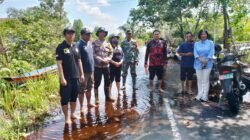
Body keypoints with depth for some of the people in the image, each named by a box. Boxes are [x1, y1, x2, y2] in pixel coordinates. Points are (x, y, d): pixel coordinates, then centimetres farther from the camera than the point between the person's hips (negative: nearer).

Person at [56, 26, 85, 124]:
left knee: (74, 96, 15)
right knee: (65, 98, 3)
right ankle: (67, 117, 16)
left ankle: (73, 114, 29)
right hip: (66, 78, -6)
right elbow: (59, 63, -13)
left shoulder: (75, 47, 11)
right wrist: (62, 78, -17)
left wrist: (81, 74, 12)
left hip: (76, 77, 6)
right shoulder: (61, 47, -9)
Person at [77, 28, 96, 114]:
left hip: (91, 70, 8)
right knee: (82, 90, 3)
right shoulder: (79, 44, -15)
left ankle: (89, 103, 33)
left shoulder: (90, 43, 10)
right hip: (84, 71, -8)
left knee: (89, 88, 18)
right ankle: (81, 107, 14)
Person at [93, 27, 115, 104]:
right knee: (97, 83, 2)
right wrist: (101, 60, -17)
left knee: (107, 82, 13)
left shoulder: (108, 43, 10)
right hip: (97, 66, -4)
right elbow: (93, 54, -9)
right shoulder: (94, 43, -2)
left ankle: (107, 96, 28)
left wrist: (107, 60, -10)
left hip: (106, 65, 4)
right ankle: (97, 98, 15)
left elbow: (111, 53, 8)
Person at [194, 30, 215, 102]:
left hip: (207, 64, -2)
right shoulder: (196, 44, 12)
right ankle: (200, 95, 12)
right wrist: (201, 60, -16)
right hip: (198, 64, 3)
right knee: (199, 80, 5)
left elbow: (211, 53, -4)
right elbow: (195, 53, -1)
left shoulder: (210, 43, 6)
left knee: (205, 80, -4)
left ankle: (205, 96, 0)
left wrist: (206, 61, -16)